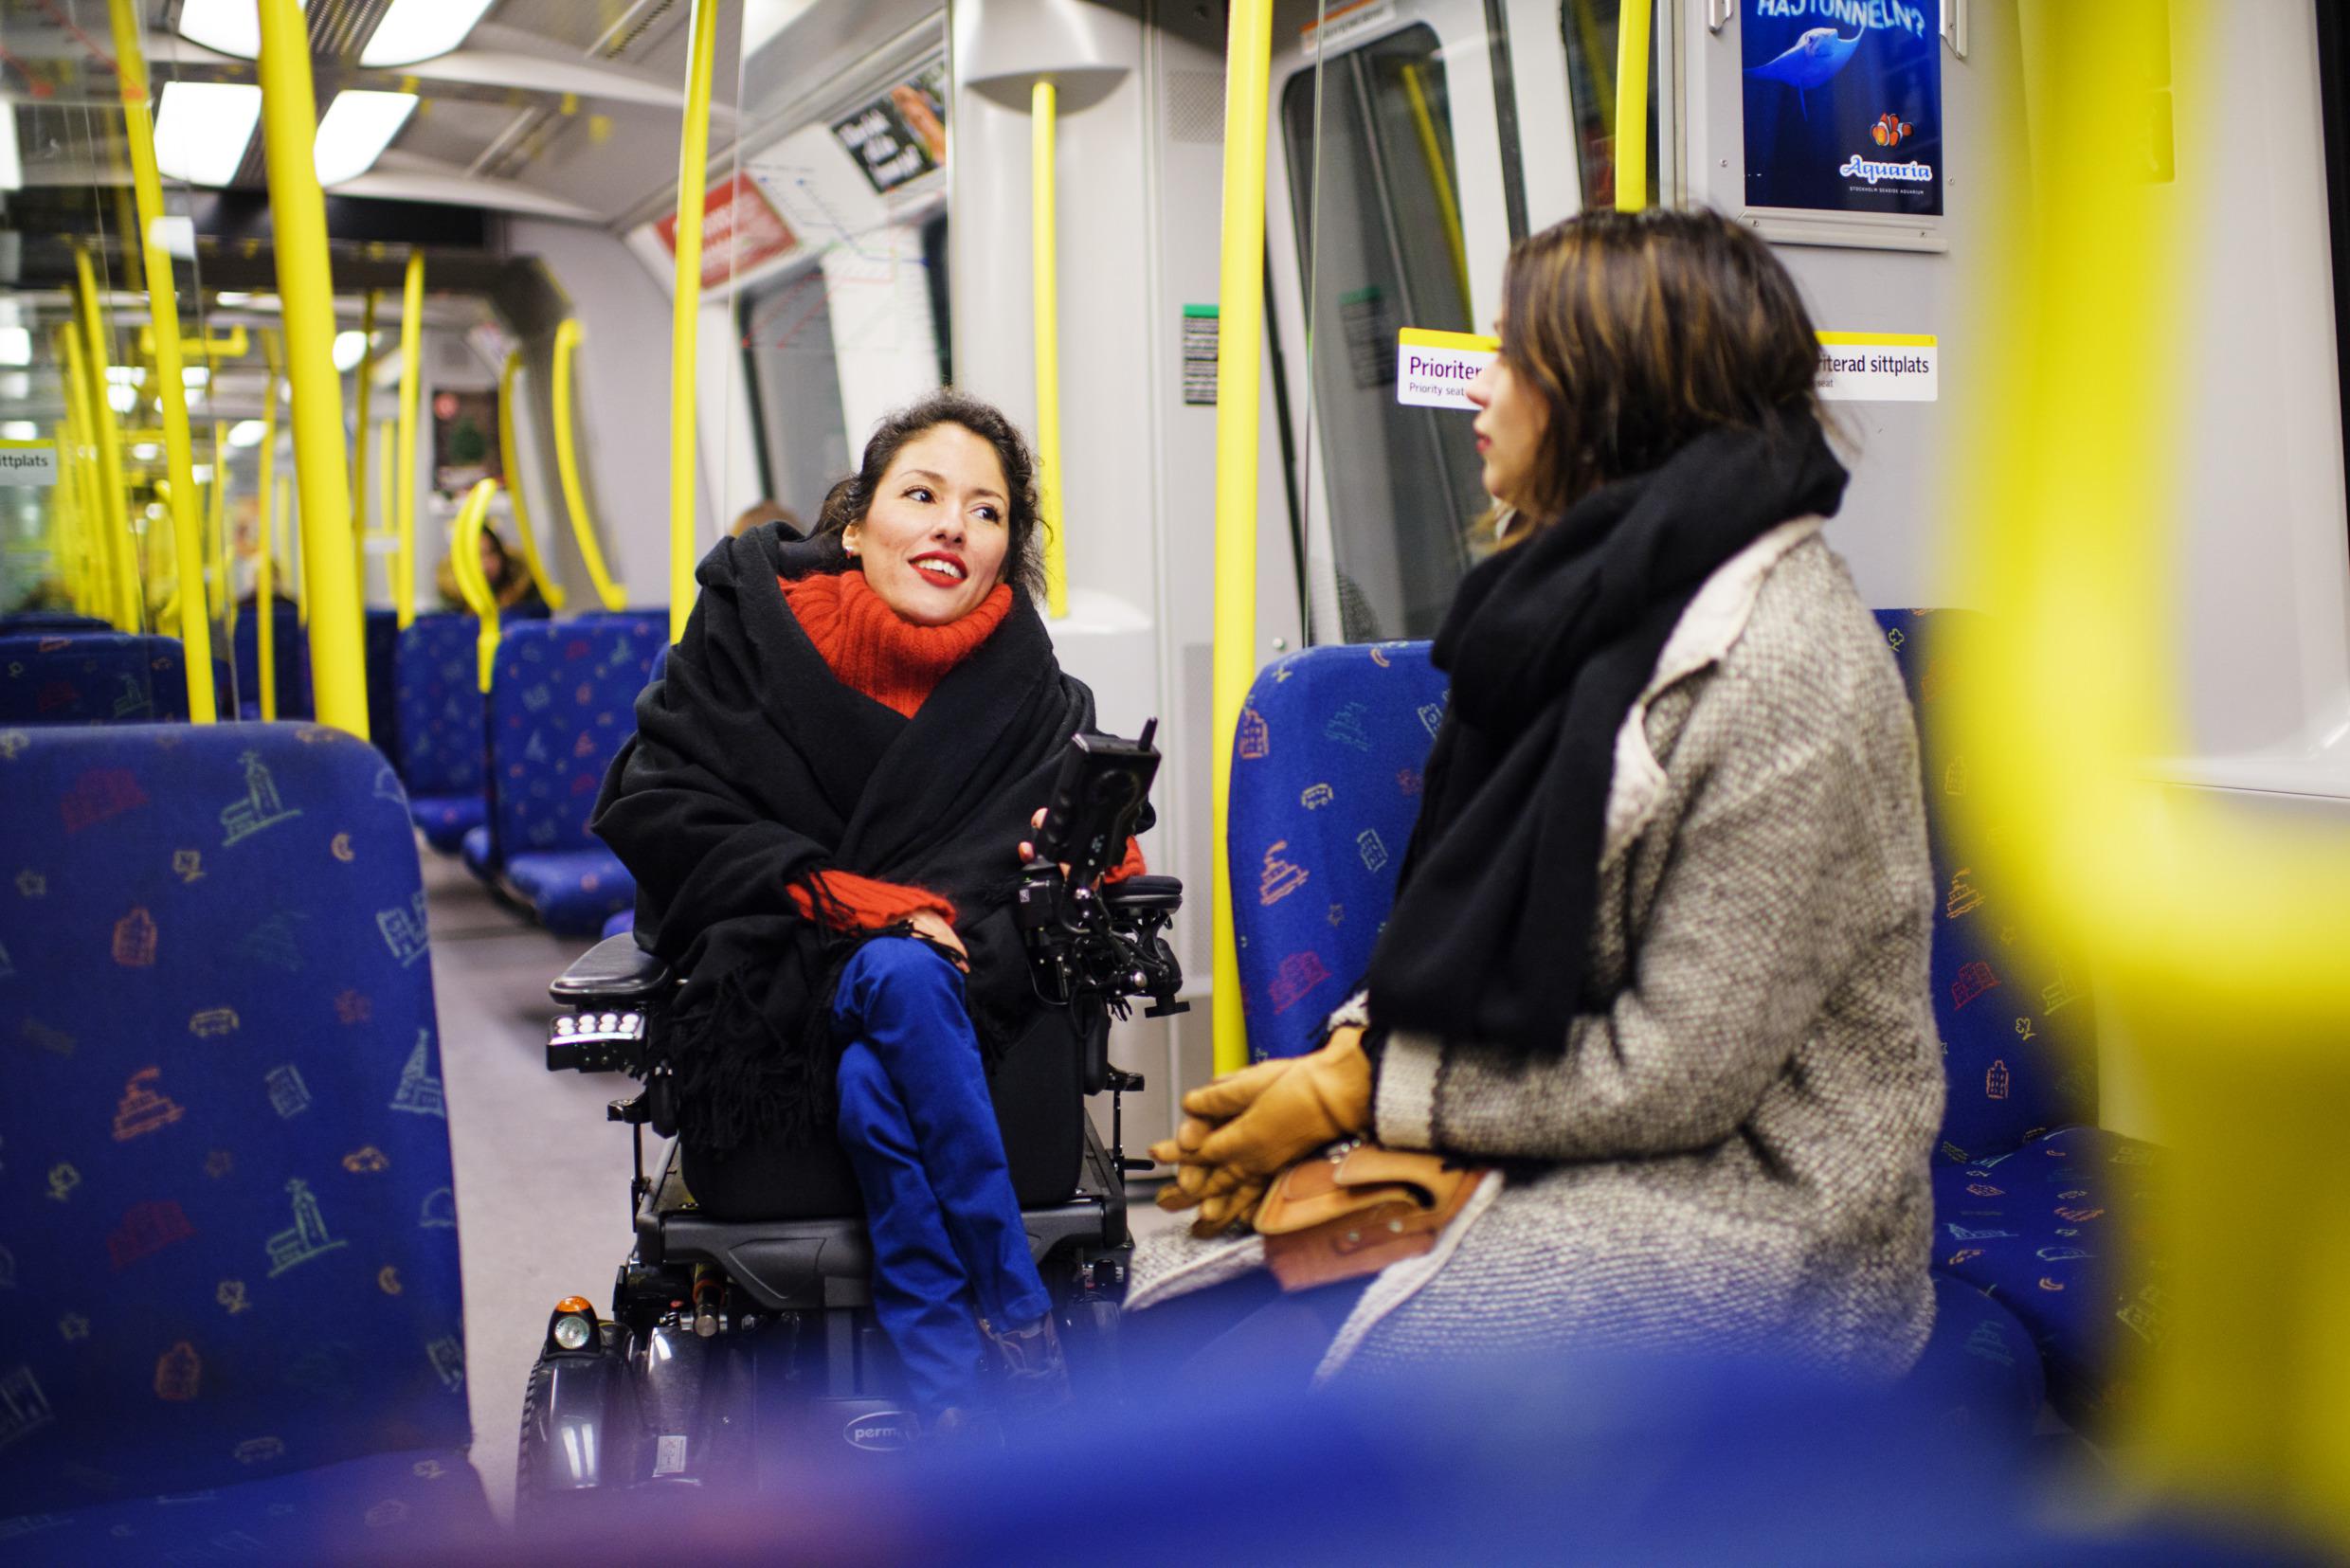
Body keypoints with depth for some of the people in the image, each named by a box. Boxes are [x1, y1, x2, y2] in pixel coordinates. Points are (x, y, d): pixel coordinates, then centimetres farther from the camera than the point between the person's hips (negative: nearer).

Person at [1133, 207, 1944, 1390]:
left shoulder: (1783, 670, -19)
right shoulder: (1597, 593, 7)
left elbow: (1677, 1070, -20)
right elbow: (1475, 917, 11)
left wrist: (1363, 1092, -15)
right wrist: (1341, 1051, -6)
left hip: (1754, 1207, -7)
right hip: (1561, 1144, 8)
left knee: (1270, 1360, -19)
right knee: (1177, 1284, -6)